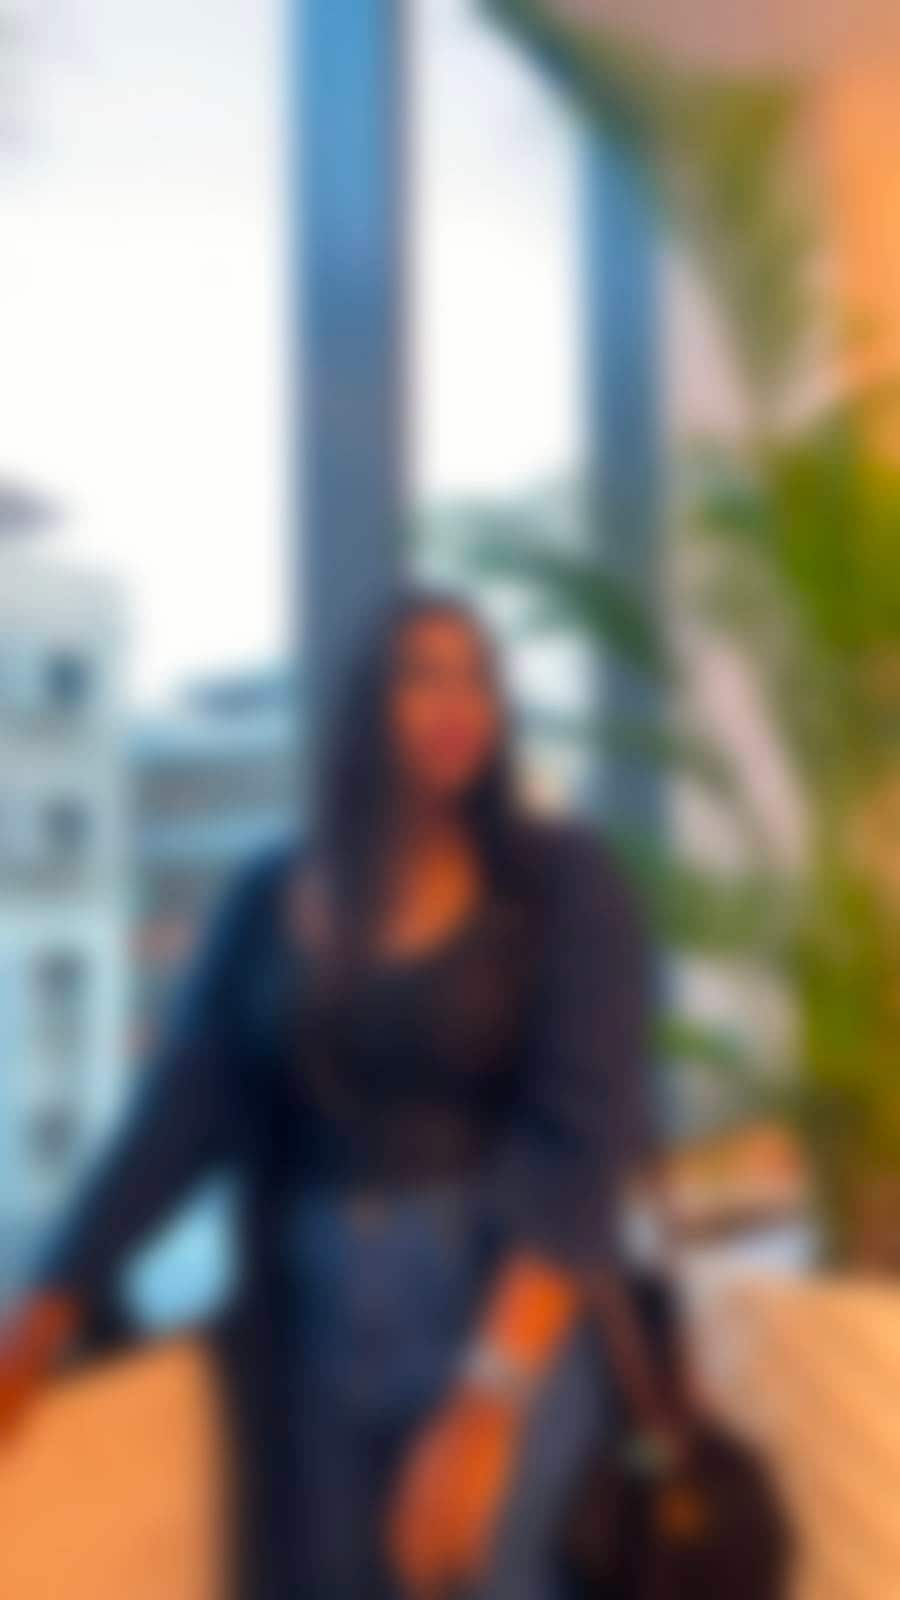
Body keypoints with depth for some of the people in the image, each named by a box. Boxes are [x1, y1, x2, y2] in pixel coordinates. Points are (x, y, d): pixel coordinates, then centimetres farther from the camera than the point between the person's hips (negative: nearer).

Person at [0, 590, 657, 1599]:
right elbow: (181, 1113, 3)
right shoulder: (272, 900, 6)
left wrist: (487, 1395, -22)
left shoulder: (561, 881, -3)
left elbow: (584, 1136, -12)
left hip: (510, 1313, -3)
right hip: (320, 1321, 4)